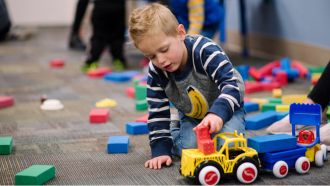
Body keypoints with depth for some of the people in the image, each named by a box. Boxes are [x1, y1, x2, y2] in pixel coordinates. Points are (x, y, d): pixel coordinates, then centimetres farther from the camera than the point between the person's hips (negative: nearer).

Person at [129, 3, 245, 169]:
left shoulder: (205, 50, -33)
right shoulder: (156, 72, -20)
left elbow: (230, 84, -39)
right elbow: (157, 112, -12)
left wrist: (217, 113, -57)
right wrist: (160, 150, -21)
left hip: (227, 108, -3)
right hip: (191, 116, 3)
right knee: (189, 146, -22)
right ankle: (175, 130, 11)